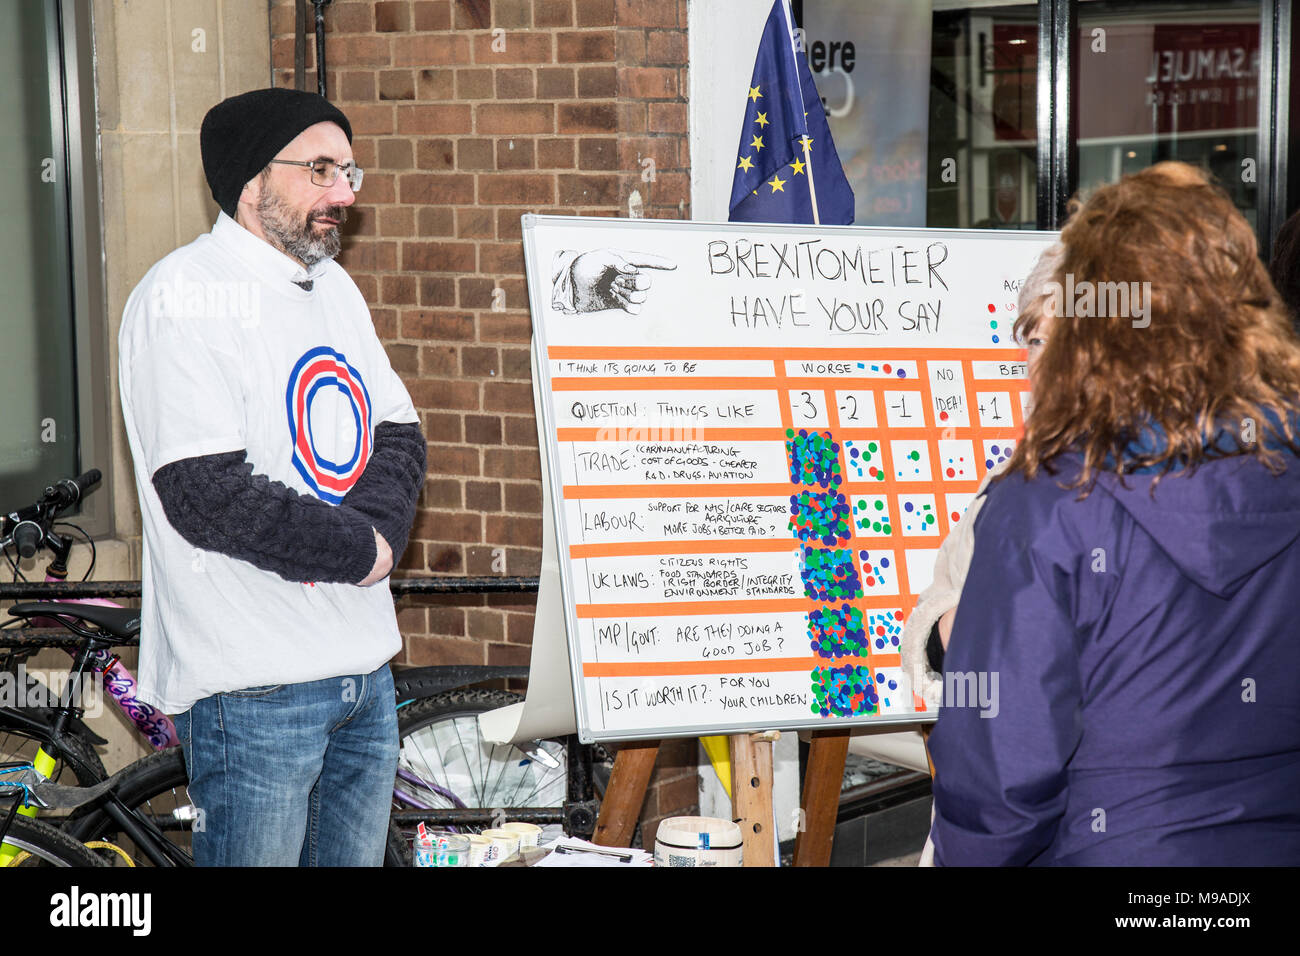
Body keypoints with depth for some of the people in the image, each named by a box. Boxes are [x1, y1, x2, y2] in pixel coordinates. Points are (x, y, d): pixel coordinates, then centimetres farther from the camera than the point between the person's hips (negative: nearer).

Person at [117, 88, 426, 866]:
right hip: (253, 686, -8)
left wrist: (376, 530, -7)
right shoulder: (187, 297, -13)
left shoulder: (333, 285, 14)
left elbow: (401, 434, 14)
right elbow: (209, 496, -21)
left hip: (365, 664, 8)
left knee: (357, 856, 15)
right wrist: (360, 550, -12)